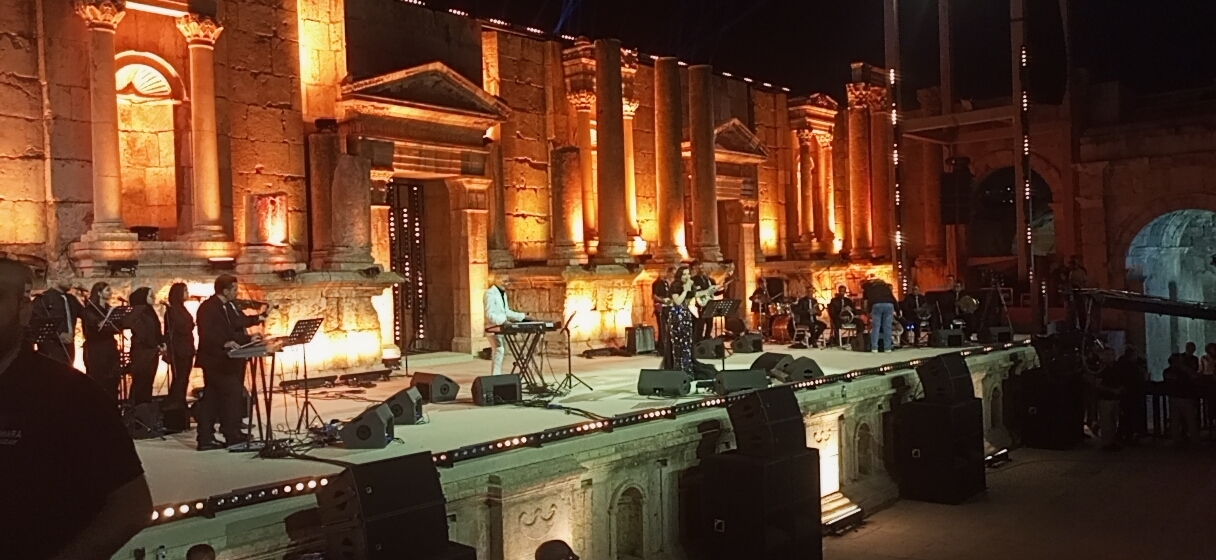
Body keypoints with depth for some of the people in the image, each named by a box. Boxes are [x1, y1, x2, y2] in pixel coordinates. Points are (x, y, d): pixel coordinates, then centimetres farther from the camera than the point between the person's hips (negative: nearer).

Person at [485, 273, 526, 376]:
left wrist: (522, 316, 11)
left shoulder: (503, 294, 15)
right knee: (499, 352, -19)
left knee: (502, 352, 8)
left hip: (502, 328, 9)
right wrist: (503, 321, -35)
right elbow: (490, 314, -22)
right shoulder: (490, 293, -14)